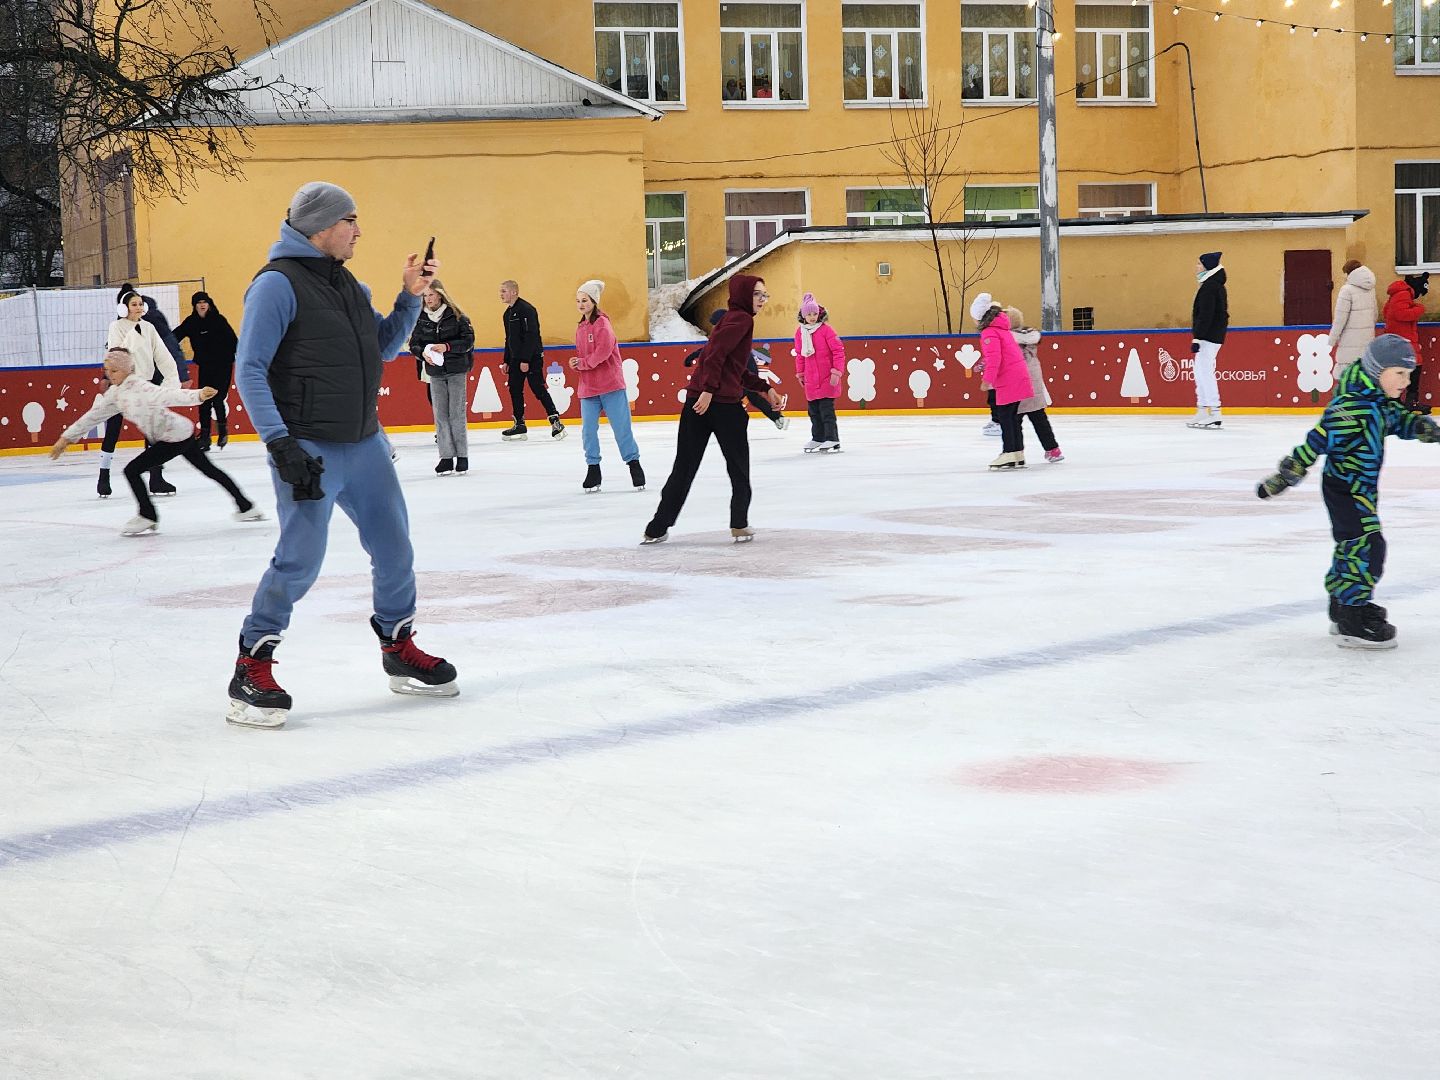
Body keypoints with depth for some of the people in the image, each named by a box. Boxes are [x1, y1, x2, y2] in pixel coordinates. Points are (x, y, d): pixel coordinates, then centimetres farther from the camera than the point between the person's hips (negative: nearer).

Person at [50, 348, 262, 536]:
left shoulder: (138, 387, -24)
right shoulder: (115, 393, 4)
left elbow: (168, 394, -39)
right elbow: (94, 415, 14)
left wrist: (197, 395, -56)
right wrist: (67, 437, 16)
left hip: (175, 438, -10)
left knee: (132, 470, -9)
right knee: (209, 470, 19)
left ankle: (147, 517, 6)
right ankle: (246, 508, 30)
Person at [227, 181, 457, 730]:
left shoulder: (348, 284, 14)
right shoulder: (278, 283, -11)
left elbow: (384, 347, 25)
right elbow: (249, 369, -15)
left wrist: (410, 297, 10)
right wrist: (279, 441, -23)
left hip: (364, 443, 8)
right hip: (309, 449, -8)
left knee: (394, 547, 12)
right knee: (300, 560, -12)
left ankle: (400, 650, 30)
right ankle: (251, 670, 1)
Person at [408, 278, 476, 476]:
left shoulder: (456, 316, -7)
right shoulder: (420, 319, 2)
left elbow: (468, 340, -9)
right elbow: (414, 343, 4)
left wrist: (447, 347, -22)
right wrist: (423, 353, -18)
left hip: (456, 370, -3)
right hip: (435, 373, 3)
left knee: (457, 414, -3)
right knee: (440, 415, 1)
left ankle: (462, 456, 7)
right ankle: (446, 457, 5)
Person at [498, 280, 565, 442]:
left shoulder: (526, 309, -14)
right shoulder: (508, 313, 15)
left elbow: (531, 336, -20)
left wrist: (526, 360, -23)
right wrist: (506, 361, 19)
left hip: (532, 358, -9)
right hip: (516, 358, 9)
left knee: (538, 389, -10)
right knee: (515, 390, 7)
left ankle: (556, 423, -6)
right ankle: (519, 425, 12)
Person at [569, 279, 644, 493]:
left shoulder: (602, 323, -9)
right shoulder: (580, 327, 13)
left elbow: (603, 351, -19)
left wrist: (582, 363, -11)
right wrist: (576, 362, -1)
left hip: (611, 385, -6)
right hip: (588, 387, 6)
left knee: (621, 427, 1)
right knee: (588, 430, 0)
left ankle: (634, 465, 12)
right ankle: (593, 470, 8)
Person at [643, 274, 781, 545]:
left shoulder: (732, 319, 23)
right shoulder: (742, 319, -7)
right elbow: (716, 354, -20)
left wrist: (765, 389, 24)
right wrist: (709, 390, -24)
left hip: (698, 401, 8)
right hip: (723, 404, -8)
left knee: (684, 467, 9)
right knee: (739, 466, 10)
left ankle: (657, 529, 8)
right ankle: (739, 525, 14)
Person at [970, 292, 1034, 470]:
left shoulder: (989, 333, -13)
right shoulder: (1002, 329, 17)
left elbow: (994, 358, -21)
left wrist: (988, 379, -18)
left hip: (1008, 382, -9)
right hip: (1019, 378, 9)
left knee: (1005, 417, -4)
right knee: (1012, 417, 13)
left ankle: (1009, 454, -6)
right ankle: (1018, 455, 15)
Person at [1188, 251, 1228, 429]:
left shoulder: (1209, 287, -15)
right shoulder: (1216, 285, 17)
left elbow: (1205, 315, -22)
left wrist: (1197, 338, -22)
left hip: (1209, 336, -11)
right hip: (1215, 334, 11)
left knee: (1204, 371, -12)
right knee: (1199, 370, 16)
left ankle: (1214, 416, -15)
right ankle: (1202, 413, 20)